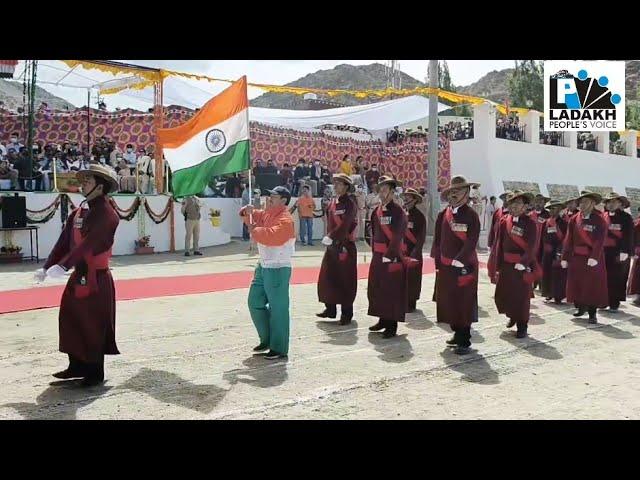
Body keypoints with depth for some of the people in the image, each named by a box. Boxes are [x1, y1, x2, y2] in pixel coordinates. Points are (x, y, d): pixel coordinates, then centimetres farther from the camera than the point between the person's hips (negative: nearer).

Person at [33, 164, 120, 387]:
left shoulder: (107, 214, -15)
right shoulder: (78, 213, 9)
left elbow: (89, 244, -25)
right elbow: (64, 242, 7)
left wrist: (62, 266, -33)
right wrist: (46, 268, -2)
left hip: (97, 279, -8)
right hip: (78, 276, 8)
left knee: (94, 325, 2)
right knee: (70, 319, 13)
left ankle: (95, 373, 17)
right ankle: (77, 366, 28)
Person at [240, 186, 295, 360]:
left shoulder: (285, 220, -19)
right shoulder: (267, 214, 9)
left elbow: (272, 236, -33)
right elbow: (253, 217, 21)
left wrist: (253, 231, -19)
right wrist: (247, 212, -2)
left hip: (278, 270, -10)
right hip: (263, 267, 10)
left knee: (278, 309, -1)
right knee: (255, 303, 17)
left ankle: (279, 349, 10)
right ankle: (267, 339, 32)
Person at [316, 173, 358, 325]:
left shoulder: (350, 203, -11)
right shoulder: (333, 202, 11)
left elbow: (345, 225, -20)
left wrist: (331, 237, -24)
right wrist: (329, 237, 4)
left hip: (345, 247, -8)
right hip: (332, 246, 8)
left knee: (345, 281, 0)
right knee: (327, 278, 10)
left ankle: (346, 313, 10)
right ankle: (330, 309, 23)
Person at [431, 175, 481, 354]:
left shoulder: (471, 215, -9)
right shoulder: (443, 215, 6)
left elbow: (471, 241, -17)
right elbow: (438, 239, 10)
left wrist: (460, 260, -24)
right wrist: (438, 262, 7)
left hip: (465, 267, -6)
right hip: (446, 266, 6)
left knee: (464, 304, -1)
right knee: (448, 301, 12)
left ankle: (465, 341, 7)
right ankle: (457, 334, 28)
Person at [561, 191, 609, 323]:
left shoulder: (600, 219, -7)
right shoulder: (574, 219, 3)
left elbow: (600, 240, -15)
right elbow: (568, 240, 3)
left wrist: (594, 257, -25)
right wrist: (565, 257, 0)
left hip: (593, 257, -4)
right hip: (576, 257, 4)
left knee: (593, 285, 0)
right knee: (576, 283, 10)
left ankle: (592, 313, 9)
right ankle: (581, 307, 28)